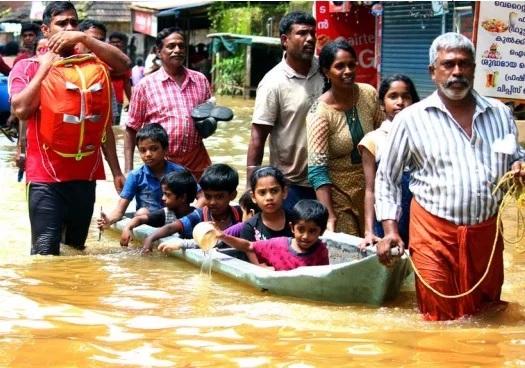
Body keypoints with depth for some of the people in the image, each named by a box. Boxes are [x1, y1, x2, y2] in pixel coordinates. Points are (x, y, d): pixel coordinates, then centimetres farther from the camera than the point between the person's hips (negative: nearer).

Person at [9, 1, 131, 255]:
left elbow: (123, 65, -6)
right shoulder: (26, 67, 2)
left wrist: (84, 38, -13)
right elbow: (21, 109, -13)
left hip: (85, 175, 4)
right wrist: (45, 67, -8)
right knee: (45, 253, -12)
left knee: (77, 251, 12)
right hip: (46, 178, -4)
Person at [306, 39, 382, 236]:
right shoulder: (319, 113, -19)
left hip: (370, 187, 4)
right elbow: (317, 169, -22)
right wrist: (330, 217, -30)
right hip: (338, 192, -4)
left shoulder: (369, 94, -5)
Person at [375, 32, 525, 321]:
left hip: (487, 232, 3)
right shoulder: (411, 119, -2)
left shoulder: (500, 114, 8)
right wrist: (390, 229, -3)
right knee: (439, 321, 0)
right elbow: (386, 177, 6)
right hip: (434, 232, -3)